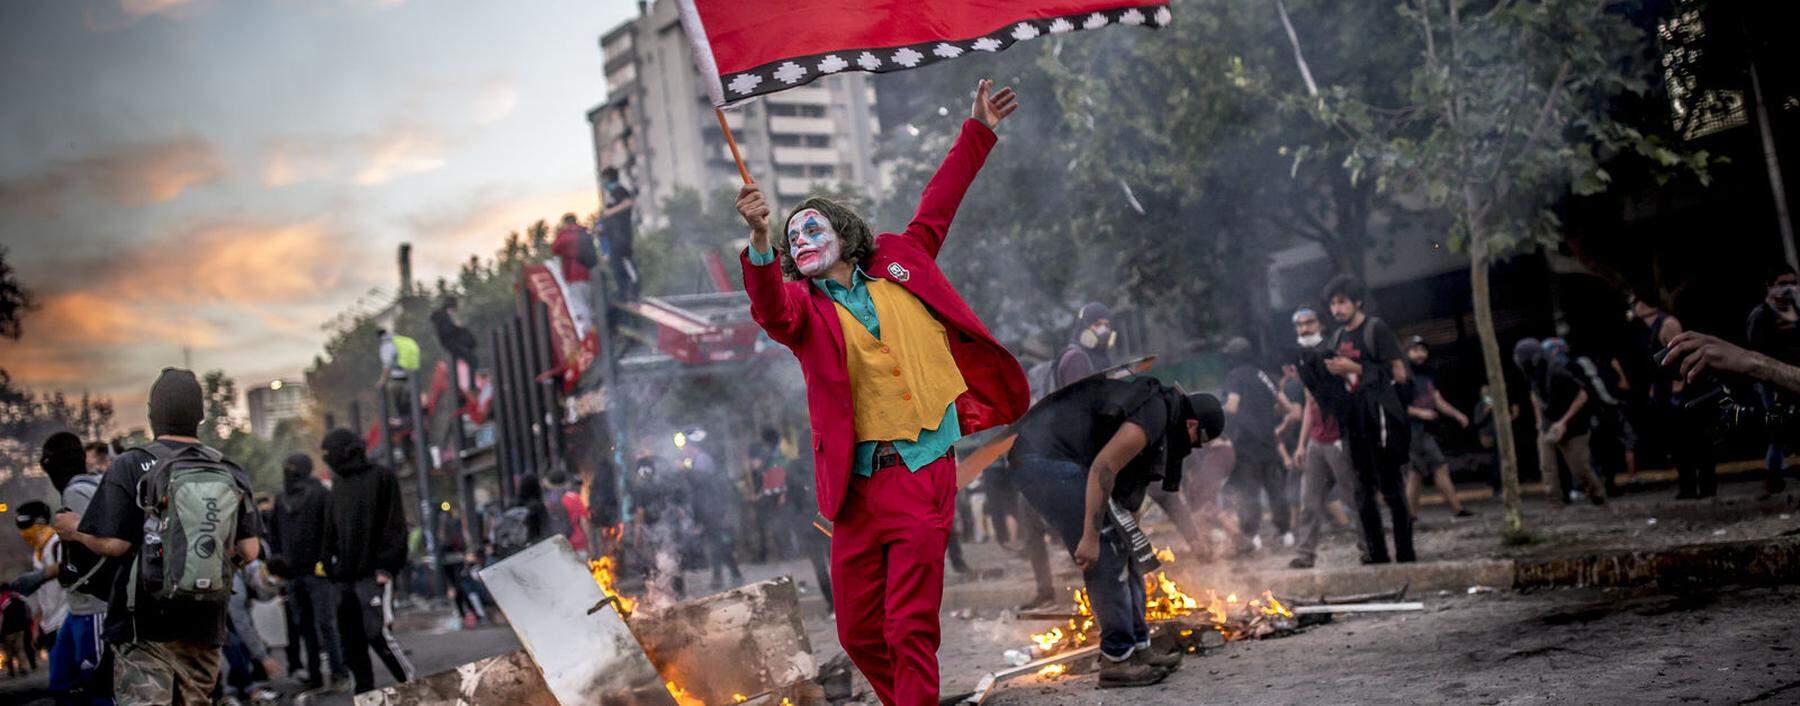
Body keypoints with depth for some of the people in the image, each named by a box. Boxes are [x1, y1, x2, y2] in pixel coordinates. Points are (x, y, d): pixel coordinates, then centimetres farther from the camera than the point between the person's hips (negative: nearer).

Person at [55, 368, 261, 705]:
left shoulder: (131, 467, -8)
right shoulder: (230, 473, 5)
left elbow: (112, 544, -12)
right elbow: (249, 552, 2)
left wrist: (75, 529, 8)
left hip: (145, 619, -4)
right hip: (205, 625, 4)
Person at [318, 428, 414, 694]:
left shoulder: (382, 477, -1)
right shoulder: (339, 485, 19)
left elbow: (395, 524, -7)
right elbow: (331, 530, 22)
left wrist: (387, 565, -14)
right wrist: (328, 563, 10)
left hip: (373, 574, -7)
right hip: (345, 577, 7)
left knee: (377, 632, -15)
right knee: (351, 640, 5)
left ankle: (412, 685, -4)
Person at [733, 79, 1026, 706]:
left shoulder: (898, 263, 11)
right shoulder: (803, 305, 4)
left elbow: (937, 207, 24)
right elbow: (770, 311, -19)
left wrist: (977, 132, 28)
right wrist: (760, 241, -36)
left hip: (923, 472, -1)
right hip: (857, 483, 1)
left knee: (910, 629, -8)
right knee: (858, 634, 7)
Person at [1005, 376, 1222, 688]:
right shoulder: (1153, 416, -14)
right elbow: (1103, 468, -24)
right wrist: (1091, 536, -23)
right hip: (1045, 460, -11)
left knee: (1119, 552, 11)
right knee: (1107, 555, -9)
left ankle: (1138, 649, 15)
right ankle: (1117, 660, -4)